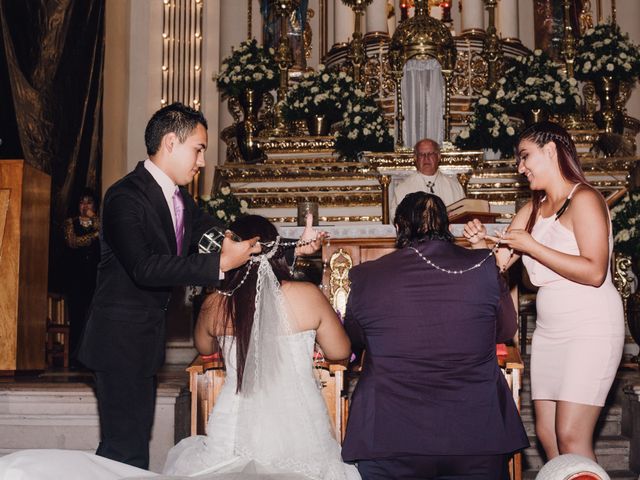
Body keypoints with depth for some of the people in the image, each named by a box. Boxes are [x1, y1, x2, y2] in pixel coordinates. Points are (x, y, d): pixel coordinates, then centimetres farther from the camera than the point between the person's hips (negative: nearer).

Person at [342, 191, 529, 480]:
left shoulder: (366, 277, -7)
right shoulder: (483, 267, -5)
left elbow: (350, 347, 10)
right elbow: (506, 331, 11)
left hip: (388, 442, -1)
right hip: (476, 440, 2)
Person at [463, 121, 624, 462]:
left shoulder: (584, 199, -9)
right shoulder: (531, 211, 13)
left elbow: (594, 272, -20)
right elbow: (500, 265, 12)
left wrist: (530, 246, -17)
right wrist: (481, 244, -8)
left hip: (590, 328, -7)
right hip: (548, 330, 7)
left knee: (571, 436, -11)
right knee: (546, 434, 6)